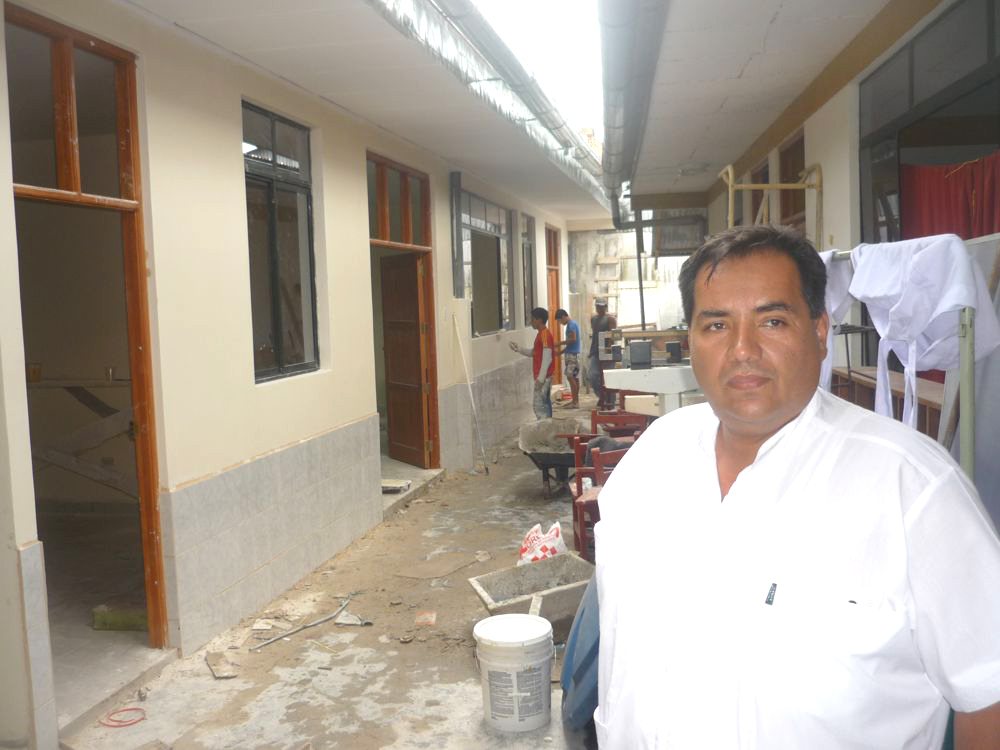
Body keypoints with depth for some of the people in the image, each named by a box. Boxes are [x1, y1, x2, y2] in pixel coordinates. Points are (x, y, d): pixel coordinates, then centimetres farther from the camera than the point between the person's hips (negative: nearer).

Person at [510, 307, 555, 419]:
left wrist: (540, 378, -22)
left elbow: (547, 359, -21)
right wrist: (518, 349, 11)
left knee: (538, 404, -9)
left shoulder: (545, 334, -16)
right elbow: (533, 353, 23)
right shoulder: (541, 334, 15)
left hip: (543, 377, -10)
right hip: (545, 376, 10)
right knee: (545, 403, 12)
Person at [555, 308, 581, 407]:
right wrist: (561, 351, 20)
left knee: (570, 377, -11)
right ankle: (576, 401, 16)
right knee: (575, 378, 12)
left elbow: (572, 339, -22)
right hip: (575, 353, 10)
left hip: (571, 354, -10)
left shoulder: (571, 324, -12)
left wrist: (560, 343, -11)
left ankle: (575, 401, -11)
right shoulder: (574, 323, 19)